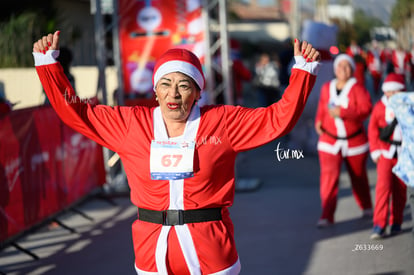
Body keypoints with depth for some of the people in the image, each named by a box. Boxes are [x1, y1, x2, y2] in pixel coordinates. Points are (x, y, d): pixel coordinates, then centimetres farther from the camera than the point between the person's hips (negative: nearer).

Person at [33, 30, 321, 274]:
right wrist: (48, 62, 3)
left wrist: (304, 69, -7)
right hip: (152, 250, 2)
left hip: (210, 252, -1)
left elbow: (279, 118, -1)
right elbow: (74, 111, 5)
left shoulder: (223, 122, -1)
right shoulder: (130, 124, 2)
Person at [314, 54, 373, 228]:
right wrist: (318, 121, 2)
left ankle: (366, 207, 40)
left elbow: (366, 108, -24)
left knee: (358, 176, 14)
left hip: (354, 140, -2)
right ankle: (327, 216, -13)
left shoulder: (357, 88, -10)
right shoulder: (327, 88, 4)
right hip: (330, 141, 2)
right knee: (329, 175, -13)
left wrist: (342, 112, -31)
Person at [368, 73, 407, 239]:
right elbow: (373, 129, 5)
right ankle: (379, 225, -9)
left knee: (400, 189, 6)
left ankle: (396, 223, 21)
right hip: (386, 152, -1)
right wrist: (375, 150, 1)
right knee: (383, 186, -11)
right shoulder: (380, 107, 0)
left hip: (404, 154, 1)